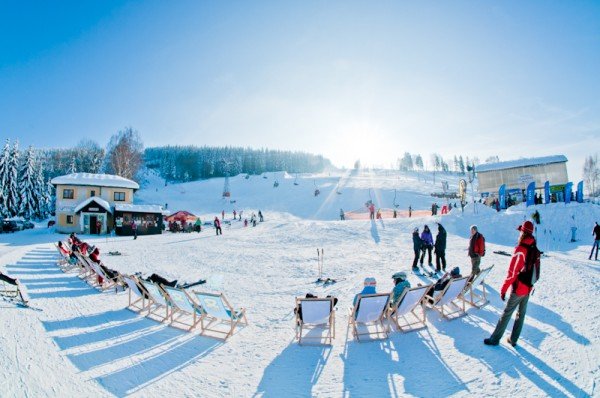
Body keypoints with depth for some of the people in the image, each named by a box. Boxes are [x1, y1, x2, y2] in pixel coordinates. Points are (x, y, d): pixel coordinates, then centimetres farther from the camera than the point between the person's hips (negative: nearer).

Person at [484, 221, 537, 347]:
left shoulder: (520, 250, -21)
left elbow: (512, 272, -20)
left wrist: (503, 289, -12)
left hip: (518, 288, -6)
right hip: (528, 288, 6)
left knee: (506, 313, 1)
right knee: (521, 314, 14)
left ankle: (494, 339, 10)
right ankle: (513, 340, 24)